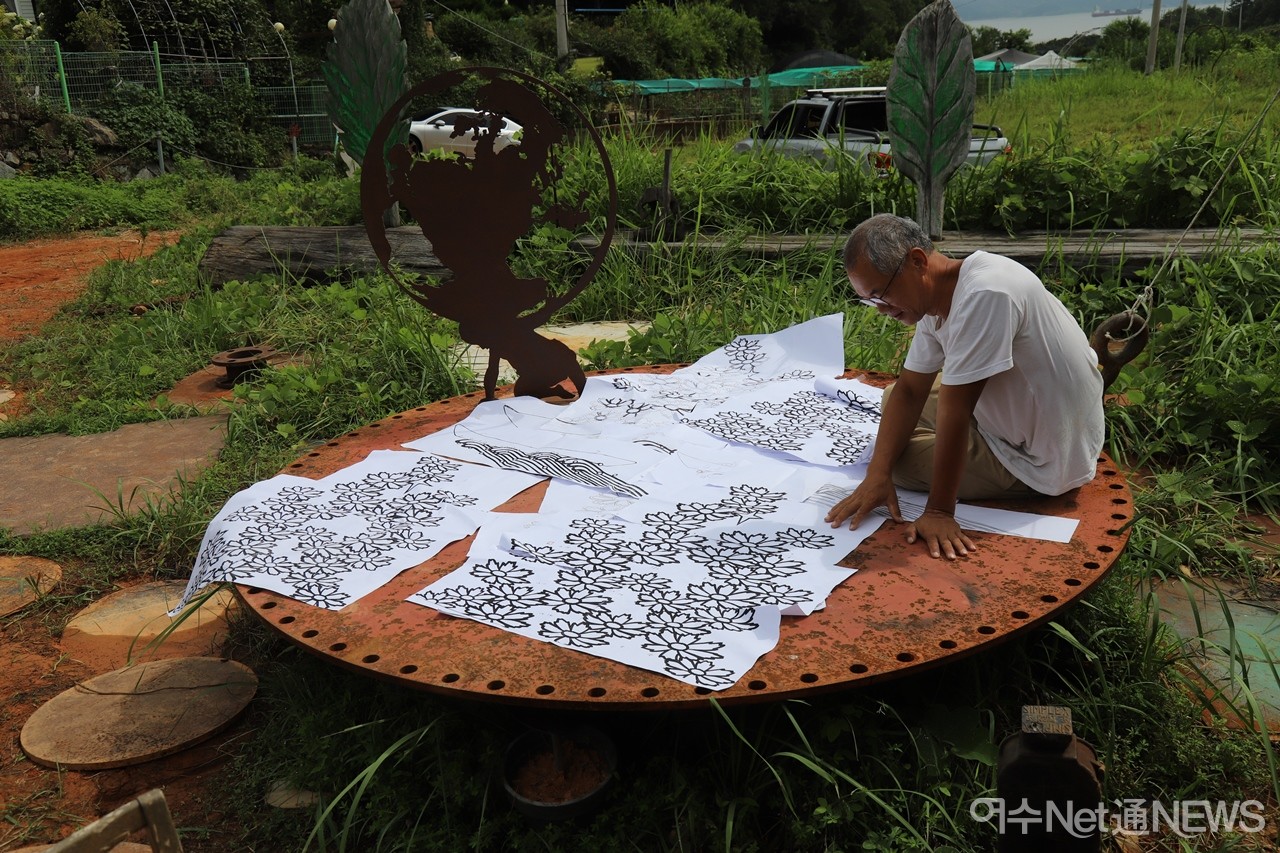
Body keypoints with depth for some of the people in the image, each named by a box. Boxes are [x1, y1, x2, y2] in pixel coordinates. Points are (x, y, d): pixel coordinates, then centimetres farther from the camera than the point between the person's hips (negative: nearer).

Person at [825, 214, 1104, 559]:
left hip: (1041, 463, -9)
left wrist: (939, 512, -26)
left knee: (899, 456, -6)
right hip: (1014, 417, 9)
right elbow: (909, 390, -2)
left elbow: (954, 411, -30)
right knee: (895, 398, 13)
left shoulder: (984, 294, -31)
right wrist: (877, 473, -13)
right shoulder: (935, 296, -3)